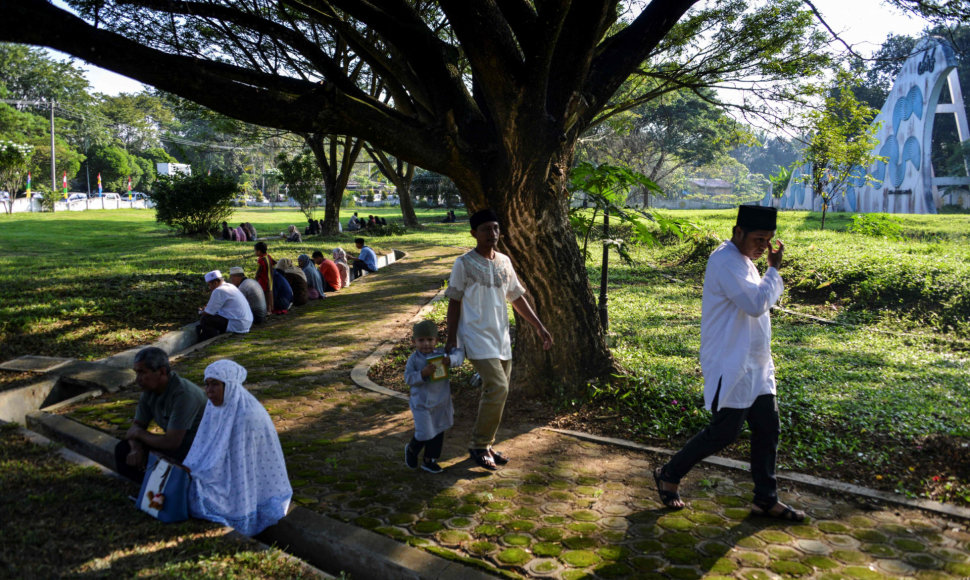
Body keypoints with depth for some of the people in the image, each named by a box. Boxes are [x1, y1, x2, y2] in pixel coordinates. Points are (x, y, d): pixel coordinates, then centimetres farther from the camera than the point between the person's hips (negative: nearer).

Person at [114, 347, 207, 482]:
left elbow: (171, 442, -30)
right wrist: (136, 448, -17)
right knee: (122, 449, 1)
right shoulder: (149, 390, -2)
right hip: (174, 442, 9)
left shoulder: (183, 395, -30)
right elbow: (137, 425, 6)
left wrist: (140, 433, -12)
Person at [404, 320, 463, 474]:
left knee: (438, 433, 12)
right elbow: (408, 378, -14)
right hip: (421, 403, -4)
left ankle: (429, 461, 29)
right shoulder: (414, 359, -9)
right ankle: (411, 450, 27)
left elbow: (458, 354, -4)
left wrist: (450, 360, -24)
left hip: (441, 402, 4)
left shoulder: (441, 354, -2)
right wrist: (423, 373, -29)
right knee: (424, 434, -5)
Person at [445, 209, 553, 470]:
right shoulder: (464, 263, -6)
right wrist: (451, 338, -8)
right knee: (498, 388, -17)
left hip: (501, 337, 6)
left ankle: (485, 445, 23)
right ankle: (479, 446, -2)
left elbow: (517, 298, 16)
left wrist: (539, 327, 12)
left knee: (495, 392, 9)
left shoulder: (504, 262, 11)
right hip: (477, 337, -6)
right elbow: (454, 302, -4)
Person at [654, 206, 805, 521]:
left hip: (755, 366, 10)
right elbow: (757, 304, -27)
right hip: (731, 367, -10)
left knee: (767, 428, 10)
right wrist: (774, 268, -15)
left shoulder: (741, 260, 14)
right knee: (723, 433, -2)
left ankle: (766, 499, 22)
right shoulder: (725, 262, -19)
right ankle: (668, 475, 16)